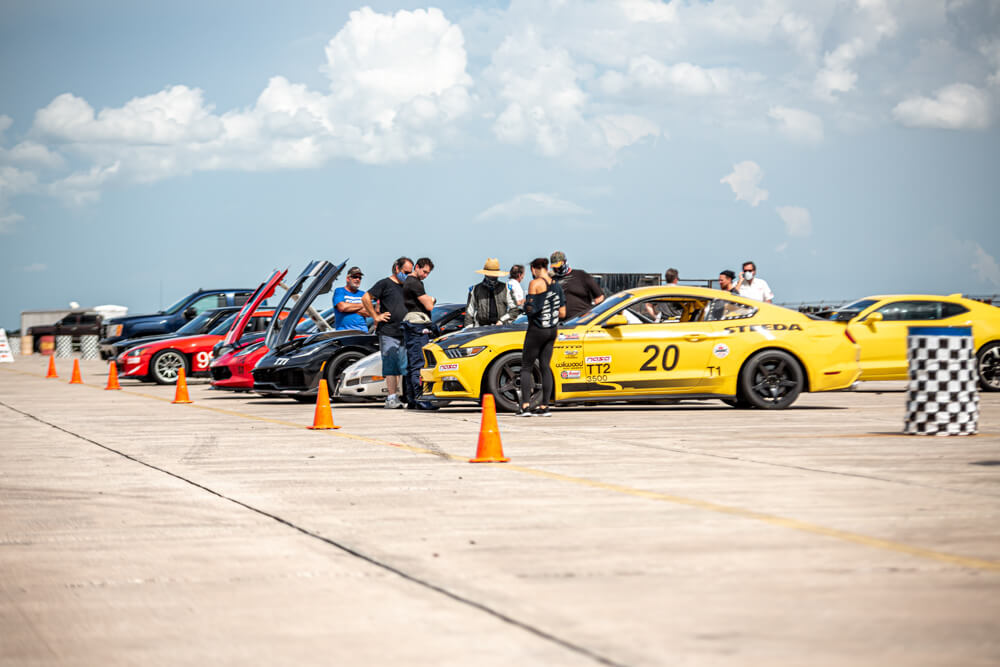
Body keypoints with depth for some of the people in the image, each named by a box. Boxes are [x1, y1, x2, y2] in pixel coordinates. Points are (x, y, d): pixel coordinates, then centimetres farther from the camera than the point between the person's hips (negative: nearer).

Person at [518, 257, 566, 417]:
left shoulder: (535, 284, -12)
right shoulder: (557, 285, 8)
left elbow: (530, 309, -18)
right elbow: (562, 314, 9)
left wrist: (525, 303, 2)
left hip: (537, 330, -6)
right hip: (552, 330, 6)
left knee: (526, 367, 0)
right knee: (545, 367, 9)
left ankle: (525, 406, -11)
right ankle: (544, 407, 6)